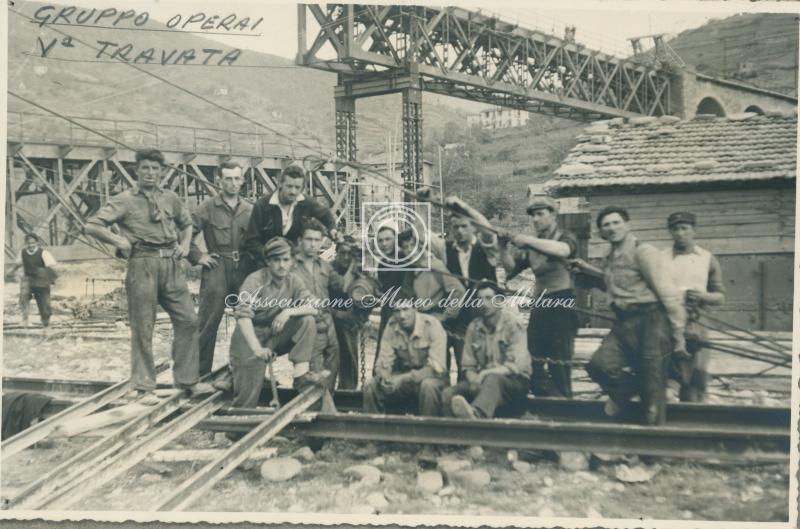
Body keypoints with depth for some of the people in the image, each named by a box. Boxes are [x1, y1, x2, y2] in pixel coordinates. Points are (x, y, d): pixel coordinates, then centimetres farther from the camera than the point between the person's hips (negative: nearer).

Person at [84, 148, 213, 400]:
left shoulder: (171, 198, 13)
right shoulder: (124, 200, 1)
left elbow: (186, 223, 28)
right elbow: (91, 226, -2)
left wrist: (185, 244, 11)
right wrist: (120, 241, -10)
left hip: (171, 264, 4)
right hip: (143, 264, -4)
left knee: (187, 319, 3)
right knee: (143, 327, 1)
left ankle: (188, 380, 16)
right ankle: (144, 387, 11)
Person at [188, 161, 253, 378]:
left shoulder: (249, 210, 9)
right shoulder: (208, 208, 0)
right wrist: (197, 256, -4)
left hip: (243, 268, 4)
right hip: (217, 269, -3)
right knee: (208, 319, -1)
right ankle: (199, 371, 9)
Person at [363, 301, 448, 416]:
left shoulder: (431, 325, -19)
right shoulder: (391, 326, -6)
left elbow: (436, 368, -24)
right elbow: (383, 363, -3)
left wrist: (403, 379, -33)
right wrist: (384, 378, -28)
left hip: (431, 376, -4)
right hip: (404, 376, 4)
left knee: (429, 385, -37)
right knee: (371, 385, -16)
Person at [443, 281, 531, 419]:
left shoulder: (512, 322, -4)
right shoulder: (473, 327, 11)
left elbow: (516, 366, -13)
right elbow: (467, 366, 11)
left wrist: (486, 373, -27)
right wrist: (474, 380, -13)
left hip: (514, 382, -5)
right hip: (482, 380, 5)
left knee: (492, 379, -42)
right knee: (448, 394, -23)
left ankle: (477, 414, -69)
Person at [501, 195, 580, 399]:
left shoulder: (565, 237, 0)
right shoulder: (532, 246, 15)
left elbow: (563, 250, -25)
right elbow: (513, 268, 11)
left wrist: (528, 241, -28)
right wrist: (505, 248, -5)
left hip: (561, 307, -6)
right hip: (539, 308, 6)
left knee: (559, 369, -6)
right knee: (534, 367, 8)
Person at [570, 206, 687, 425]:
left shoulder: (643, 253, -9)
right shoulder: (610, 259, 15)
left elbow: (669, 294, -10)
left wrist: (678, 335, -10)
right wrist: (588, 270, 22)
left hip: (651, 323, -6)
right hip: (624, 324, 7)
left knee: (653, 389, 1)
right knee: (599, 364, -14)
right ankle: (625, 391, 16)